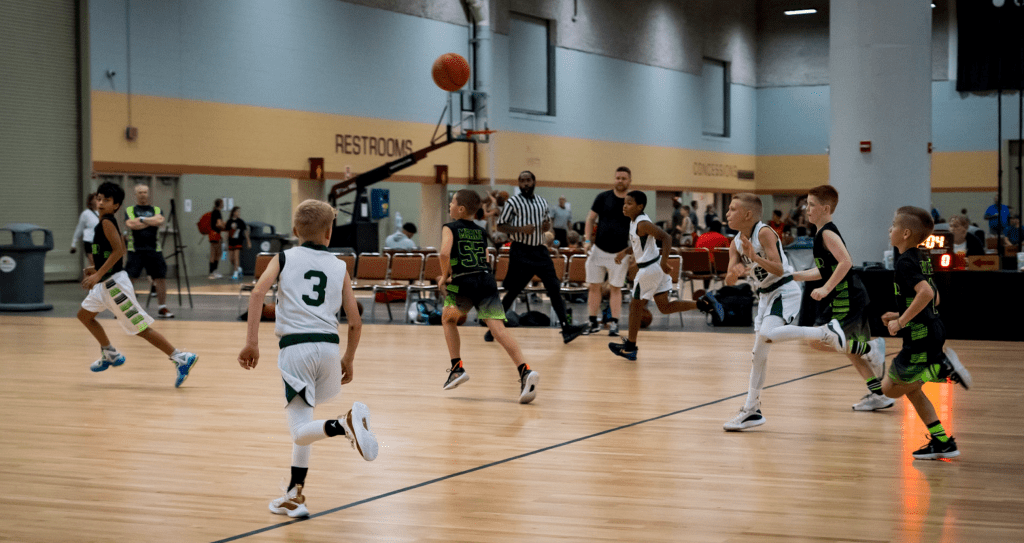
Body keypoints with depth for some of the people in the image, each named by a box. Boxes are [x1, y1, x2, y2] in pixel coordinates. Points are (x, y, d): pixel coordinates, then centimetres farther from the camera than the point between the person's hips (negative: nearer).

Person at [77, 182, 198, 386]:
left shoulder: (107, 222, -14)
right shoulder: (105, 223, 13)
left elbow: (118, 250, -23)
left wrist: (98, 275, -23)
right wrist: (97, 272, 22)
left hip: (114, 283, -10)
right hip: (105, 284, 10)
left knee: (141, 327, -10)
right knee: (84, 314, 21)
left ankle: (180, 358, -11)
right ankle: (110, 354, 31)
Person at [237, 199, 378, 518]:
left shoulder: (284, 258, 11)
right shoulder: (340, 267, 14)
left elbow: (258, 293, -7)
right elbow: (355, 323, 11)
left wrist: (251, 342, -7)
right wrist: (349, 359, 25)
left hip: (295, 346, -2)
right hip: (328, 346, 3)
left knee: (300, 429, -3)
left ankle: (343, 424, -36)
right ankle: (294, 494, 22)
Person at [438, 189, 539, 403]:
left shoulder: (450, 228, 5)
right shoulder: (481, 232, 23)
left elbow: (445, 253, -13)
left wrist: (445, 275, 3)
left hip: (464, 283, -4)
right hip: (487, 281, 4)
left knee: (448, 319, 24)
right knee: (497, 328, -9)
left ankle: (457, 368, 15)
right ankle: (525, 370, -29)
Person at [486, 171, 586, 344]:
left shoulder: (543, 203, 12)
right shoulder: (512, 203, -3)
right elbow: (500, 226, -3)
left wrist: (547, 225, 1)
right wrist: (520, 229, -18)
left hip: (540, 251, 5)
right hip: (521, 252, -5)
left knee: (554, 288, -4)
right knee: (513, 291, -1)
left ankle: (566, 329, -6)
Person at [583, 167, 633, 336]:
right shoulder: (603, 197, 0)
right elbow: (591, 219, 7)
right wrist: (587, 239, -6)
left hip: (620, 252, -1)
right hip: (599, 249, 1)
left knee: (616, 288, 2)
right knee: (593, 286, 3)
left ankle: (614, 323, 7)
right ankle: (593, 323, 12)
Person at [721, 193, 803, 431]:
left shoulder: (764, 233, -19)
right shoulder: (735, 243, 2)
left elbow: (778, 269, -27)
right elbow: (729, 280, -5)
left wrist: (754, 256, -39)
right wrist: (735, 272, -27)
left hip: (785, 292, -8)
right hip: (765, 296, 8)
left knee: (764, 335, -34)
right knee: (758, 353, 9)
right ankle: (752, 411, 15)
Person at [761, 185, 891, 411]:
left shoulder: (827, 233, -13)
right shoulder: (823, 233, 16)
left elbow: (846, 262, -25)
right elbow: (824, 270, 24)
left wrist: (826, 289, -25)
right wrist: (794, 276, 19)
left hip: (845, 297, -10)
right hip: (848, 297, 10)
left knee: (817, 340, -12)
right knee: (850, 349, 17)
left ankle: (869, 348, -11)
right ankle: (878, 394, 20)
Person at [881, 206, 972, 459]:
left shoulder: (905, 263, -16)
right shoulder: (921, 259, 12)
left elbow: (926, 292, -30)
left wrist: (901, 322, -23)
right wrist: (901, 315, 20)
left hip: (921, 335, -9)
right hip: (932, 330, 9)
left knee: (891, 388, 0)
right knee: (910, 388, 18)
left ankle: (942, 367, -8)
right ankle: (942, 442, 17)